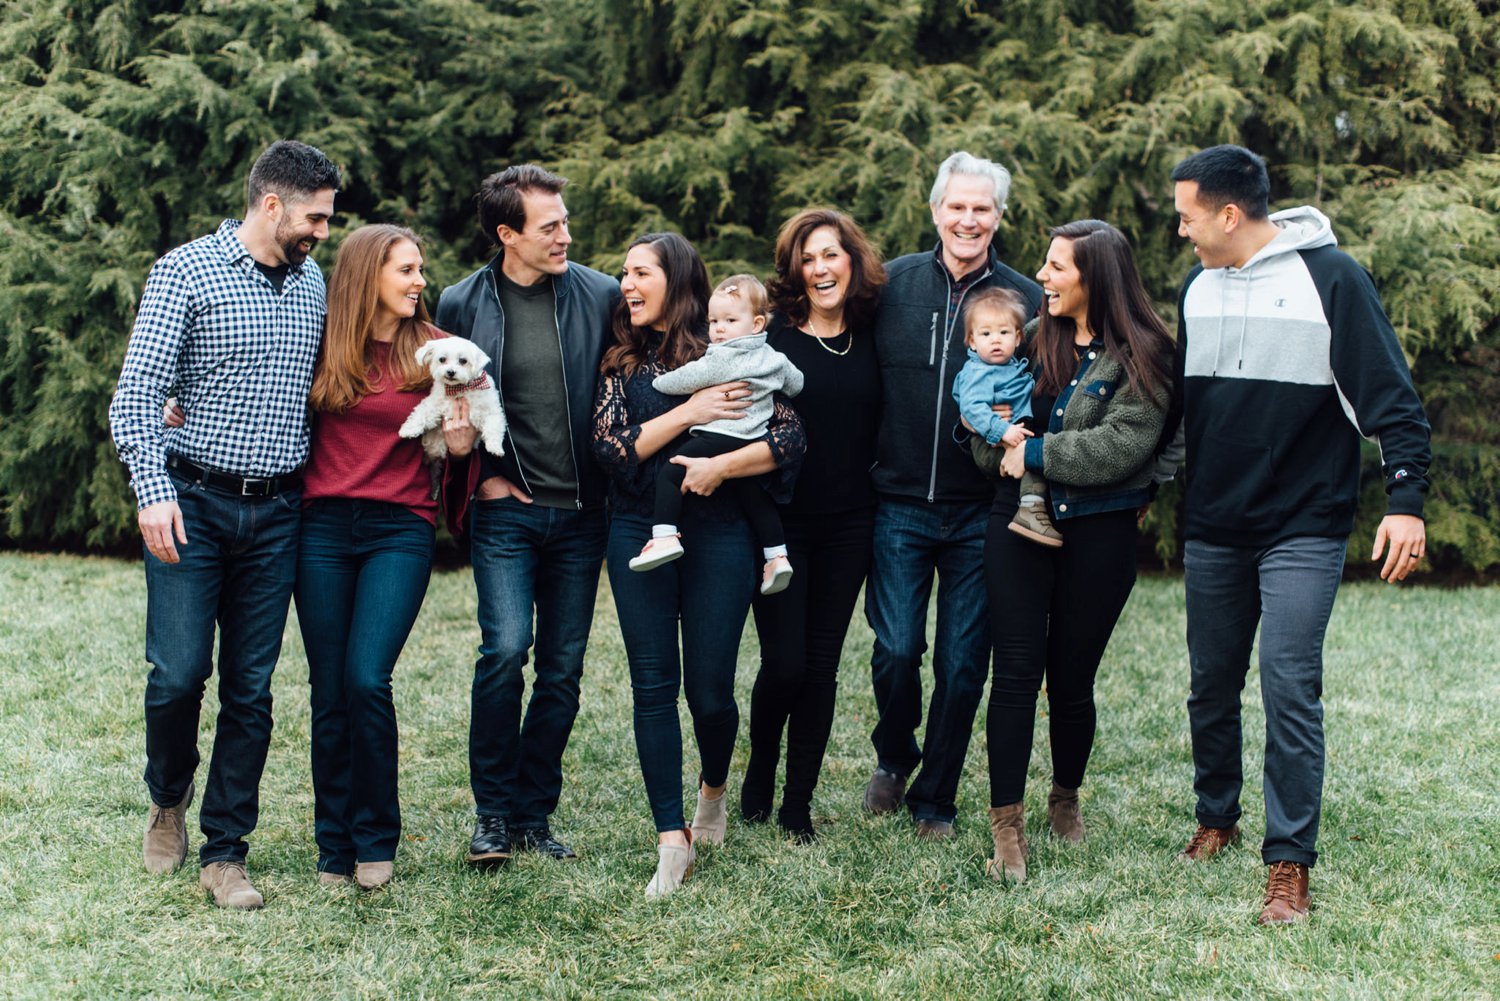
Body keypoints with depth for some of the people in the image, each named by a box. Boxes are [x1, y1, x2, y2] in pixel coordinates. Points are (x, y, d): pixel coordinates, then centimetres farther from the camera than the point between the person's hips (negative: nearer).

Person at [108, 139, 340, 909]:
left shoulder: (312, 283, 12)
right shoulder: (185, 272, -3)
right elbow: (136, 393, -7)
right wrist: (152, 489, -18)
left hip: (276, 513, 4)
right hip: (193, 506, -4)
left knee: (251, 689, 4)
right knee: (179, 673, -7)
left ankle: (225, 852, 13)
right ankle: (167, 802, 23)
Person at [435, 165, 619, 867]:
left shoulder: (599, 296, 1)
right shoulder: (462, 304, 0)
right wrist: (480, 475, 2)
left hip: (580, 513, 2)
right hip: (506, 510, -2)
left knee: (563, 668, 5)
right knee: (505, 650, -15)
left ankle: (534, 815, 18)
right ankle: (494, 813, 2)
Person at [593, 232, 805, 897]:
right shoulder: (622, 363, 10)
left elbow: (789, 437, -4)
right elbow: (608, 446, -4)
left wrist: (722, 466, -17)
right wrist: (688, 413, -11)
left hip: (719, 535, -2)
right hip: (639, 534, 2)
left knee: (710, 689, 0)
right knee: (654, 686, -2)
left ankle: (714, 786, 33)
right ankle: (672, 840, 5)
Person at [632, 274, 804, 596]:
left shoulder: (719, 359, -7)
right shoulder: (774, 359, 15)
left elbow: (686, 379, -6)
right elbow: (796, 383, 30)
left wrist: (658, 382, 12)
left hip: (717, 439, -7)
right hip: (753, 446, 8)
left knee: (670, 474, -7)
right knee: (756, 498, 17)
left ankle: (664, 536, -21)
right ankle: (777, 556, 13)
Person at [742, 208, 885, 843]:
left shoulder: (870, 338, 7)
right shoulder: (772, 336, -4)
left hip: (848, 527, 3)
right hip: (781, 522, -3)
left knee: (821, 666, 5)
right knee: (785, 663, -6)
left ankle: (798, 806, 17)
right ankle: (759, 777, 21)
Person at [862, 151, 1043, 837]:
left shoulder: (1026, 299, 0)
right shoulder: (893, 285, 2)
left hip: (981, 515, 0)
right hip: (900, 505, 0)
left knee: (963, 663, 6)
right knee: (896, 650, -2)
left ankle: (934, 800, 23)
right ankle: (894, 757, 28)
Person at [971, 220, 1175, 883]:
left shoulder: (1141, 356, -5)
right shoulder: (1034, 338, 7)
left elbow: (1122, 445, -16)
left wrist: (1036, 454, -14)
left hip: (1099, 533, -2)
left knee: (1071, 676, 8)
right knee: (1015, 671, -2)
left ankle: (1066, 797, 32)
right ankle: (1007, 824, 3)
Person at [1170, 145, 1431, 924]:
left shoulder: (1330, 277, -10)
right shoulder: (1199, 288, 8)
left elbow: (1389, 394, -11)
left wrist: (1406, 499, -17)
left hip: (1303, 530, -6)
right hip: (1212, 531, 6)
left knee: (1290, 691, -8)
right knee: (1211, 686, 13)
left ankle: (1289, 863, 2)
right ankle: (1216, 820, 32)